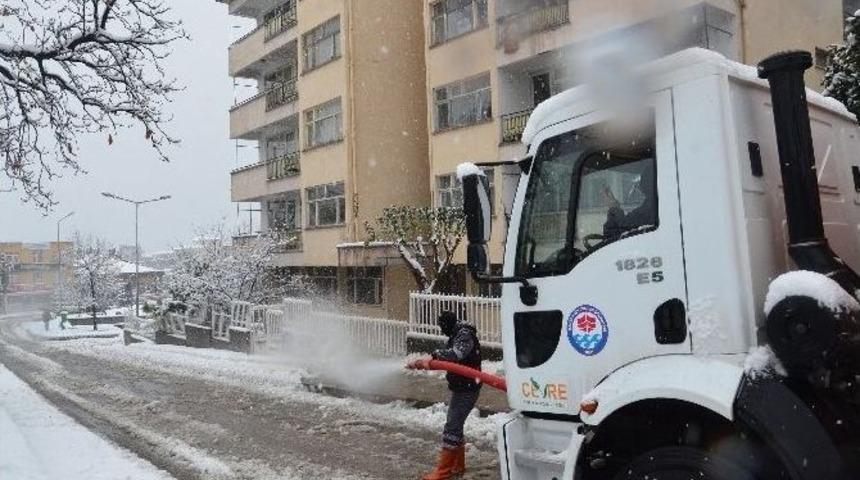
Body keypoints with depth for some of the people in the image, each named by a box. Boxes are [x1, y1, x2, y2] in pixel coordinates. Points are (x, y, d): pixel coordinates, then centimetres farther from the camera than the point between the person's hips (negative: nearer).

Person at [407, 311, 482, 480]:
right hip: (460, 388, 10)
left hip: (467, 389, -10)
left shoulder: (465, 335, -17)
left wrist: (433, 356, -35)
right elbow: (444, 355, 13)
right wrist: (421, 361, 1)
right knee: (455, 425, 16)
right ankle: (458, 465, 27)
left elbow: (456, 354, -33)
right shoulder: (456, 336, 13)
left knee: (452, 427, -9)